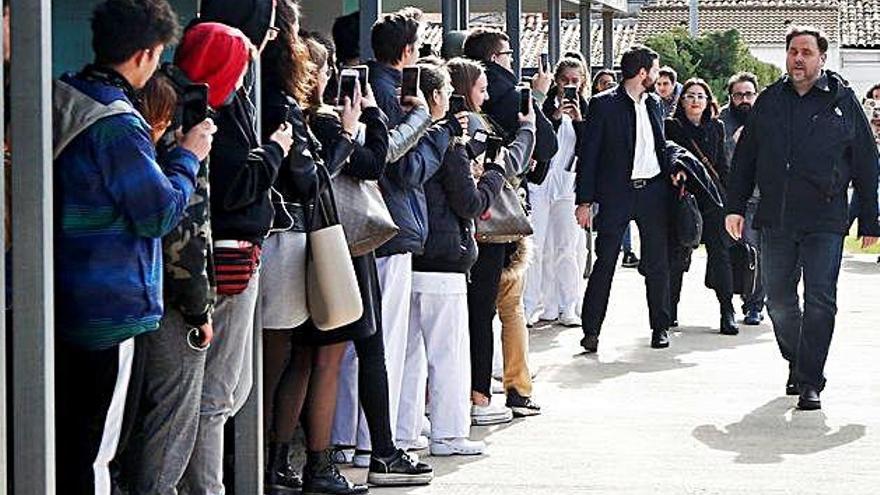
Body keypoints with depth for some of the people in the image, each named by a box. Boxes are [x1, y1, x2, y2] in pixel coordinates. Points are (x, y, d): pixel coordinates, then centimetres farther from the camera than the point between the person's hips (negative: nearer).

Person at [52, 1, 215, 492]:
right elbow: (161, 212, -17)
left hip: (66, 302, 9)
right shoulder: (118, 126, -21)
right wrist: (188, 156, -3)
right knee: (95, 453, -2)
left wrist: (166, 154, 12)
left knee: (67, 440, 18)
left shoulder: (63, 99, 6)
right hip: (113, 309, -9)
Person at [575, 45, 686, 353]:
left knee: (658, 263, 9)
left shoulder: (654, 104, 12)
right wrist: (584, 200, -10)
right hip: (617, 194, -5)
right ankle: (591, 330, 1)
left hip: (654, 191, 5)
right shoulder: (604, 105, -5)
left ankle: (660, 326, 19)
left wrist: (671, 170, 2)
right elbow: (588, 154, -6)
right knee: (605, 263, -4)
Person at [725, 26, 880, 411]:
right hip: (775, 220, 3)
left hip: (825, 222, -3)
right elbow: (744, 158, 14)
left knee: (819, 301, -7)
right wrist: (735, 206, 7)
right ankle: (796, 362, 31)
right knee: (779, 299, 10)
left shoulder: (842, 101, 2)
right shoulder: (769, 101, 9)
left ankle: (809, 383, -4)